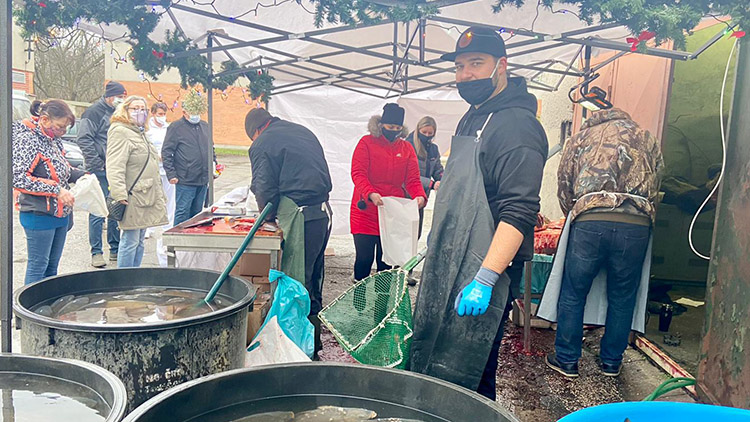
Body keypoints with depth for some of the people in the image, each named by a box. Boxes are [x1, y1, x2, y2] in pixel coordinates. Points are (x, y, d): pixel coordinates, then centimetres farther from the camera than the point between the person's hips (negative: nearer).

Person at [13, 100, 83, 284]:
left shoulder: (53, 140, 9)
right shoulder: (27, 139, -15)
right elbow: (17, 177, -23)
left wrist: (78, 174, 3)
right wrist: (55, 190, -24)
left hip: (60, 213, 8)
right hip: (39, 215, -8)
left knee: (52, 266, 16)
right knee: (37, 267, 1)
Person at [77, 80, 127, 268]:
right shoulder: (94, 112, -6)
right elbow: (84, 140, -13)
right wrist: (97, 164, -15)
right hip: (101, 172, -7)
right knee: (98, 212, -4)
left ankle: (115, 249, 19)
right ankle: (96, 253, 2)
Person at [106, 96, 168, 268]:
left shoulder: (140, 133, 23)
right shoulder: (120, 131, -8)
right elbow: (115, 167, -19)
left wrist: (159, 194, 28)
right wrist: (120, 194, -28)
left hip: (146, 197, 10)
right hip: (133, 197, -10)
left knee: (139, 242, 13)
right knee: (130, 241, -6)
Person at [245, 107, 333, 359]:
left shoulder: (261, 145, -2)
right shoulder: (303, 132, 20)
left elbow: (264, 189, -5)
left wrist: (268, 215, 14)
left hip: (299, 216, -8)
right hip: (324, 212, 8)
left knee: (296, 283, -1)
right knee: (314, 278, 18)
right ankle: (314, 337, 29)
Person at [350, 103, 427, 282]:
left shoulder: (406, 148, 11)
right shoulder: (367, 143, 1)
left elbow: (413, 179, 5)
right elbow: (358, 173, -9)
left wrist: (420, 195, -17)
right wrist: (370, 194, -27)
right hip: (366, 212, -3)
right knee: (364, 257, -2)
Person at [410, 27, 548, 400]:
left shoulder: (517, 125, -16)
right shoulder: (471, 120, 15)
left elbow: (519, 212, -24)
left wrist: (485, 279, -30)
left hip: (484, 268, -9)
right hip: (449, 263, 9)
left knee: (461, 377, -1)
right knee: (427, 361, 17)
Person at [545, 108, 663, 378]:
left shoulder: (580, 138, 21)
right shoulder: (647, 139, 24)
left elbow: (563, 188, 18)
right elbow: (655, 186, 22)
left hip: (590, 221, -2)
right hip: (637, 224, 2)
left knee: (573, 294, 10)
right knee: (622, 297, 15)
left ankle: (566, 360, 18)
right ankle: (611, 362, 28)